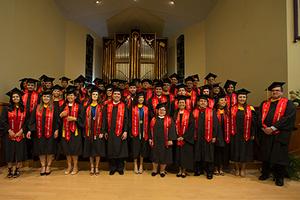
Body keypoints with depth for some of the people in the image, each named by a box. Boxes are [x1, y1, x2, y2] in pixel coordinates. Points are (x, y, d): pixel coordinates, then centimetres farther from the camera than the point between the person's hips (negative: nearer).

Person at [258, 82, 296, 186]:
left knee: (279, 156, 1)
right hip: (265, 134, 4)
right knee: (265, 154, 12)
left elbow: (288, 118, -12)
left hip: (280, 135, -4)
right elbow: (259, 117, 8)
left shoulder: (288, 104, 0)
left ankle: (279, 177, 15)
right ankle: (265, 173, 27)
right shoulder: (264, 104, 14)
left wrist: (273, 128, -18)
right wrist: (263, 127, -9)